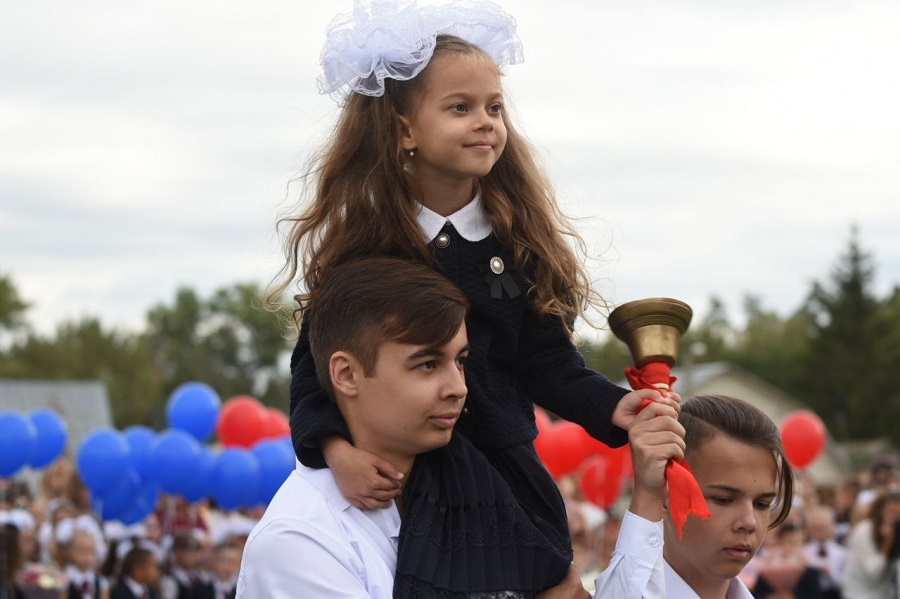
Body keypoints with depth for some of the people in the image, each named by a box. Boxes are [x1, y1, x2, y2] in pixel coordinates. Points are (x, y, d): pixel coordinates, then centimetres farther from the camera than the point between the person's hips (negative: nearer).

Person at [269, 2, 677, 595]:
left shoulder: (516, 242, 0)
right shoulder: (363, 240, -5)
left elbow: (548, 362, -1)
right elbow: (317, 366, -6)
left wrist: (611, 405, -19)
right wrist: (335, 447, -23)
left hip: (508, 484, 2)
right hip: (393, 485, -2)